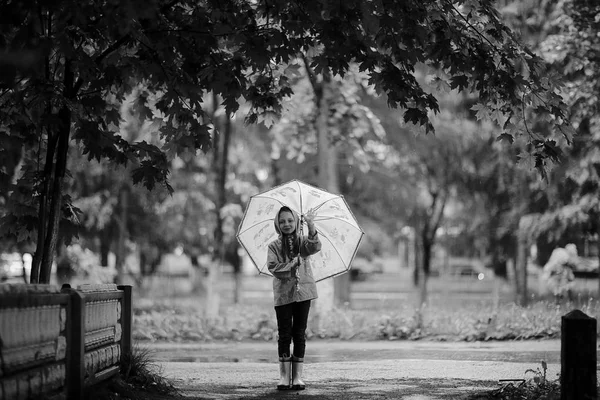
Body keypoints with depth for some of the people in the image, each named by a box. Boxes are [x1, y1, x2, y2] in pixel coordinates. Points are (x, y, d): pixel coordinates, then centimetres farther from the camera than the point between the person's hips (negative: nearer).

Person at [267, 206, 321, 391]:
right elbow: (273, 267, -9)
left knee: (299, 333, 2)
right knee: (284, 334, -1)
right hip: (283, 293, -1)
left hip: (303, 292, 1)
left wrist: (311, 226, -31)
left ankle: (297, 376, 5)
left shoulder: (302, 241, 5)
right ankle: (284, 376, 3)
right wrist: (292, 264, -17)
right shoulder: (274, 246, 3)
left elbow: (315, 247, -17)